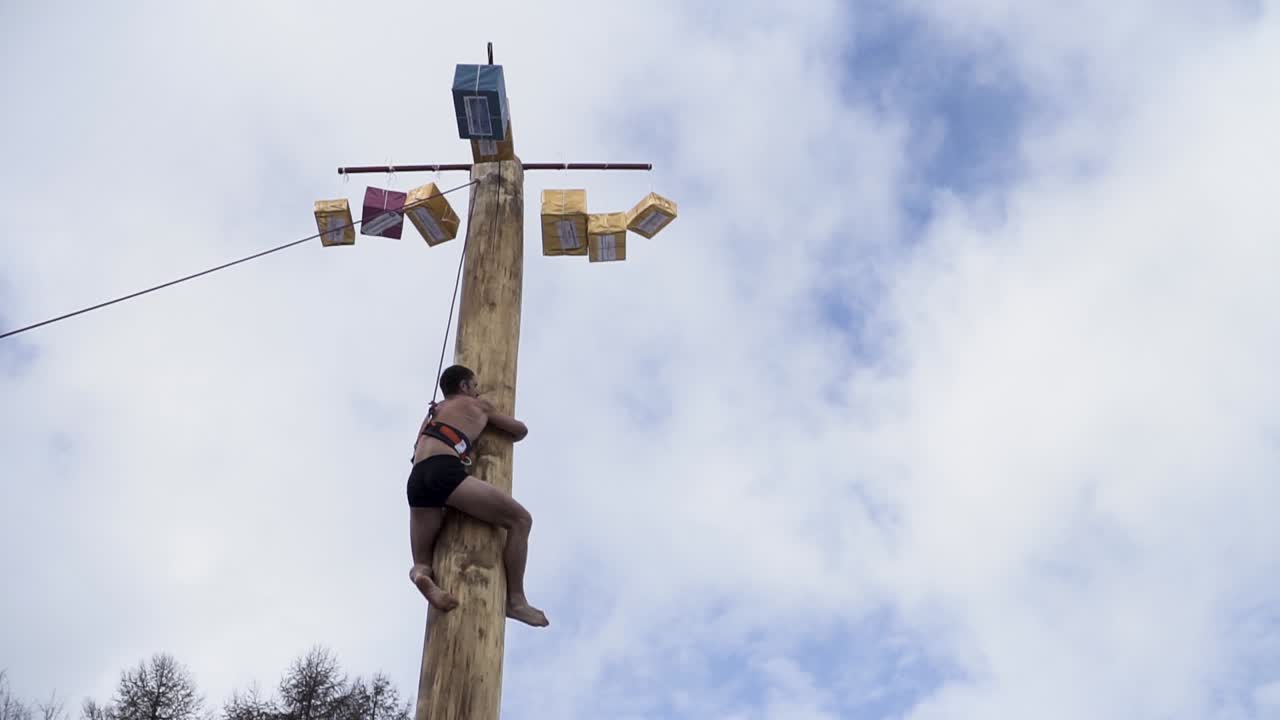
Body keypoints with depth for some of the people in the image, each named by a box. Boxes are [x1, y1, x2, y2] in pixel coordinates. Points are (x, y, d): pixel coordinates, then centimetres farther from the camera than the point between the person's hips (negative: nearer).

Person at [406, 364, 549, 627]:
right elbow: (521, 430, 36)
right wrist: (503, 441, 59)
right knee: (520, 519, -2)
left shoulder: (432, 412, 39)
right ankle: (515, 599, -9)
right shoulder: (479, 405, 25)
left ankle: (422, 575, -25)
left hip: (417, 481, 6)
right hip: (445, 472, -6)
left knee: (421, 563, 13)